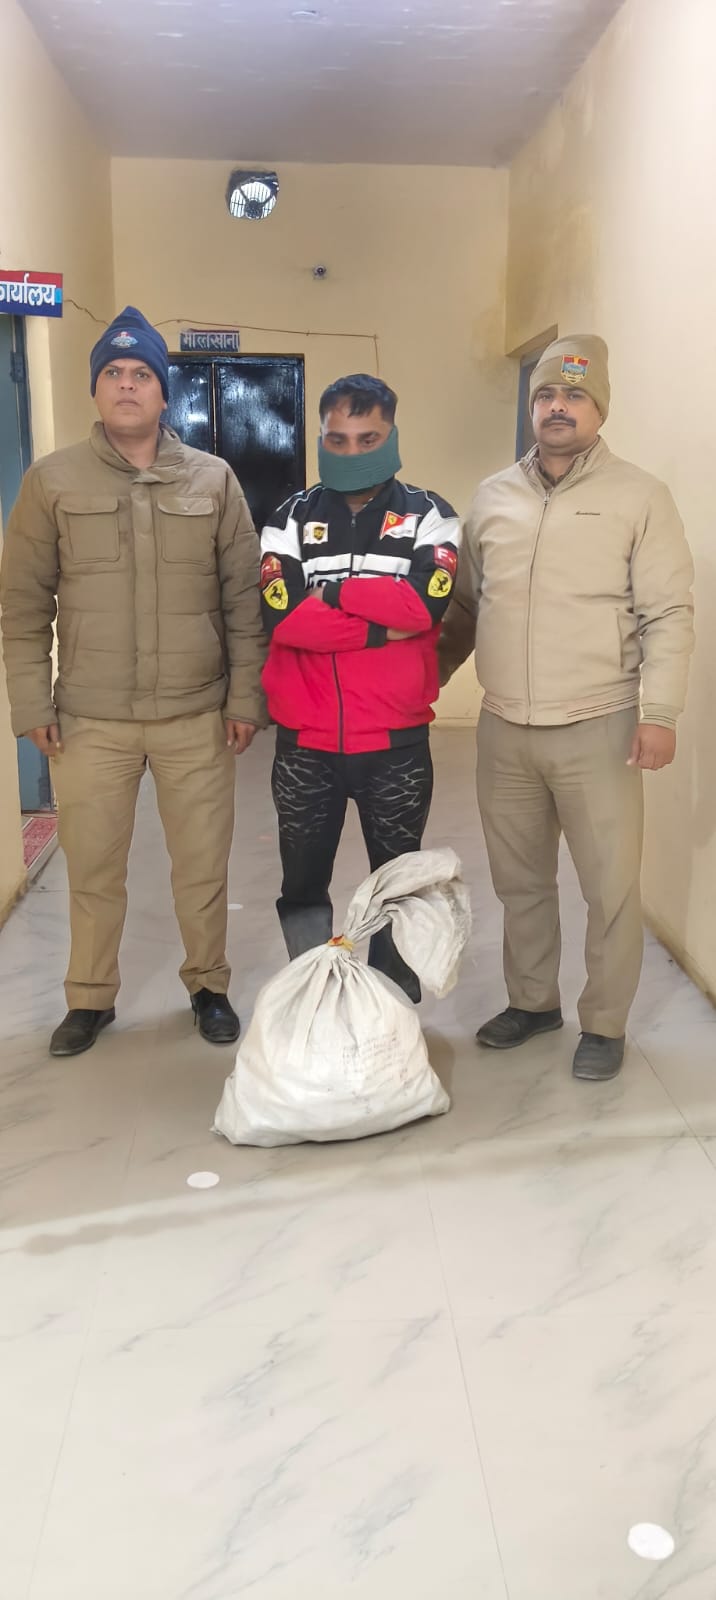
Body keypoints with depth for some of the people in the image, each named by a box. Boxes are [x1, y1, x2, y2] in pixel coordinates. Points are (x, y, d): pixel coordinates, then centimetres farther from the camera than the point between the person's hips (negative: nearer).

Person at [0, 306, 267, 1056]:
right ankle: (90, 998, 29)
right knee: (92, 868, 10)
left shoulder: (214, 480, 3)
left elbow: (243, 599, 4)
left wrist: (245, 696, 1)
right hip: (90, 721, 0)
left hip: (197, 717, 1)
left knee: (203, 864, 10)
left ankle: (209, 987, 30)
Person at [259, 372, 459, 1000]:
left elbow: (424, 604, -18)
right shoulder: (293, 518, 4)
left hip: (397, 742, -1)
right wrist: (383, 622, -15)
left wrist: (327, 594, -12)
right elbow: (281, 616, -13)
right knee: (303, 883, 14)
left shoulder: (428, 516, 1)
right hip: (305, 742, 2)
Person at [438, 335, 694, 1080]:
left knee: (610, 887, 4)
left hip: (598, 729, -4)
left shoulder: (639, 496, -3)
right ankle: (531, 999, 35)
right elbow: (464, 606, 15)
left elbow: (668, 614, -7)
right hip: (503, 730, 4)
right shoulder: (491, 497, 9)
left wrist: (659, 711, -14)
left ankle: (604, 1023, 22)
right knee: (519, 879, 16)